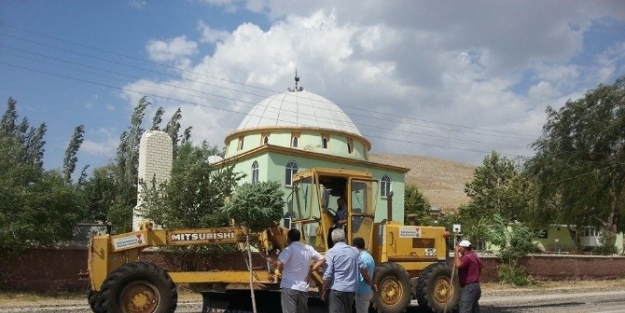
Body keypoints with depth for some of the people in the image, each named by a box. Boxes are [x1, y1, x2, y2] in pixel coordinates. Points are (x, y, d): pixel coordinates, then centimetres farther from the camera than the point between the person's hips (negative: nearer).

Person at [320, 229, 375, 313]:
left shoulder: (331, 252, -9)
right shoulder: (354, 251, 6)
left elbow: (327, 274, -13)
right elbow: (363, 268, 8)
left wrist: (323, 291, -4)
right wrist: (370, 282, 22)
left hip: (336, 289, -5)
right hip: (351, 289, 5)